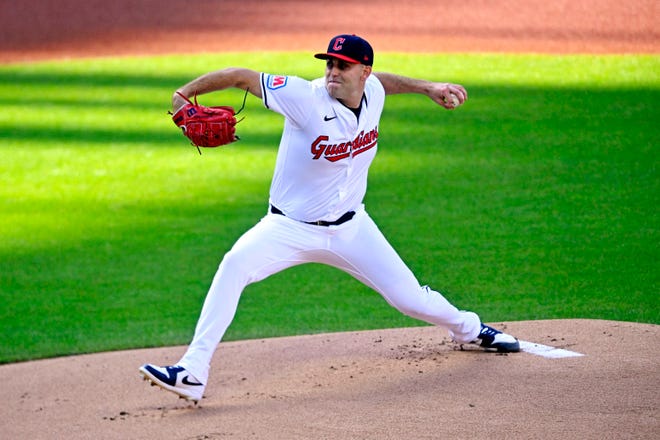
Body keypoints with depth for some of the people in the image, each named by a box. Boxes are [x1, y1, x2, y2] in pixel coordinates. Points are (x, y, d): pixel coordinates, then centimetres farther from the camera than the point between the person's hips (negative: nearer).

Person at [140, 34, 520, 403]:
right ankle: (192, 373, -32)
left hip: (350, 230, 4)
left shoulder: (373, 92, -8)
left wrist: (427, 87, 13)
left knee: (410, 298, 6)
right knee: (235, 264, -31)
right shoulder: (306, 97, -23)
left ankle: (469, 329, 41)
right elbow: (241, 76, -23)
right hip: (290, 229, -4)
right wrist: (184, 94, -33)